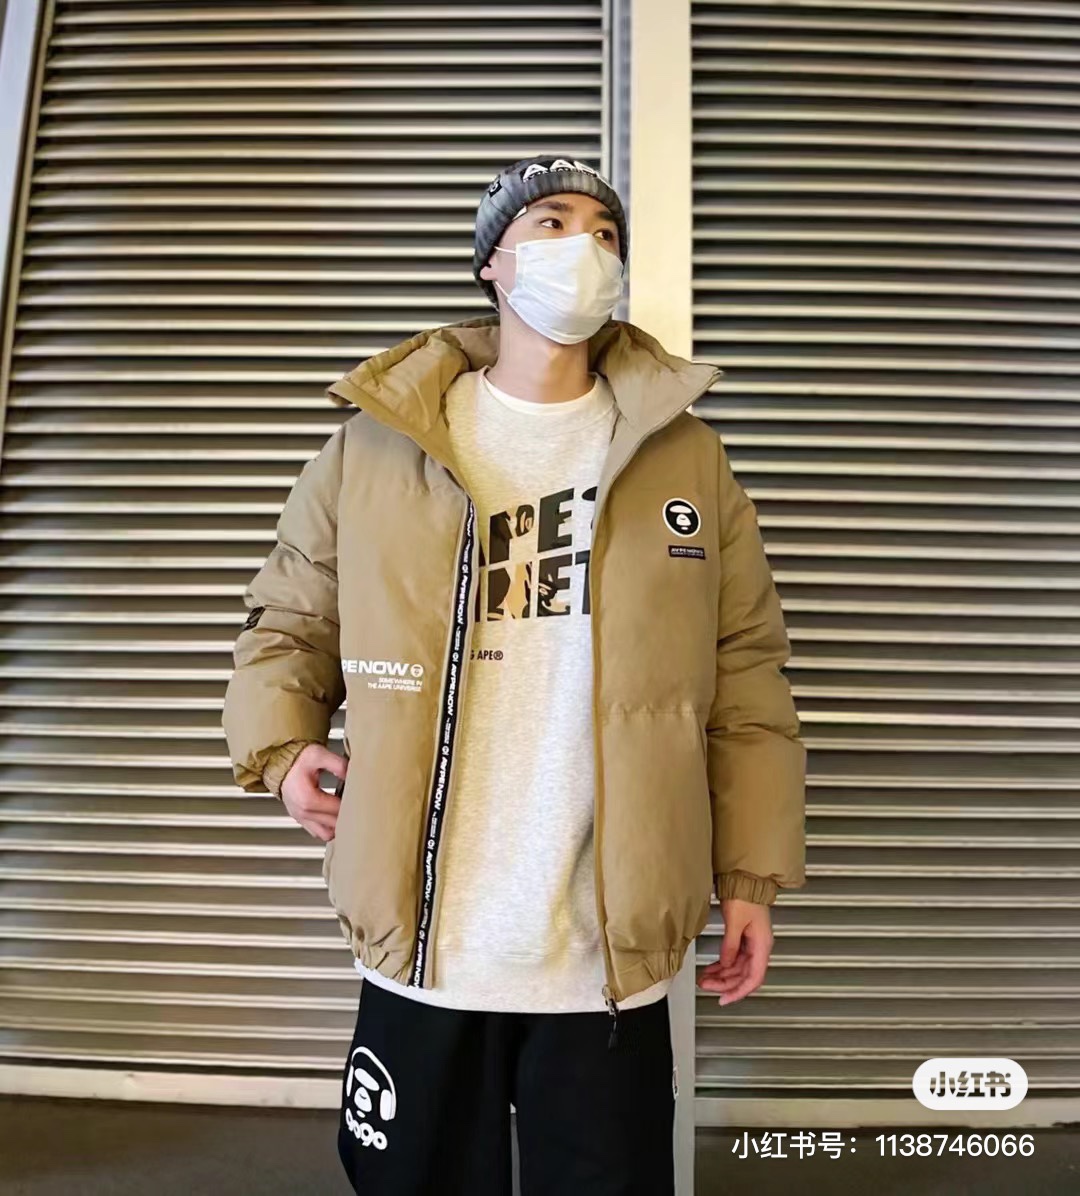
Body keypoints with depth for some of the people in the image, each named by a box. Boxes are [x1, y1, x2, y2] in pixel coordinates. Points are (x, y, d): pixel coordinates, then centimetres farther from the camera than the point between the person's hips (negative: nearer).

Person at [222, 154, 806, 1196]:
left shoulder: (686, 457, 4)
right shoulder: (375, 444, 2)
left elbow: (745, 676, 4)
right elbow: (288, 621, 12)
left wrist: (751, 875, 1)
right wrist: (279, 744, -6)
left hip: (615, 959, 1)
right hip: (420, 953, 1)